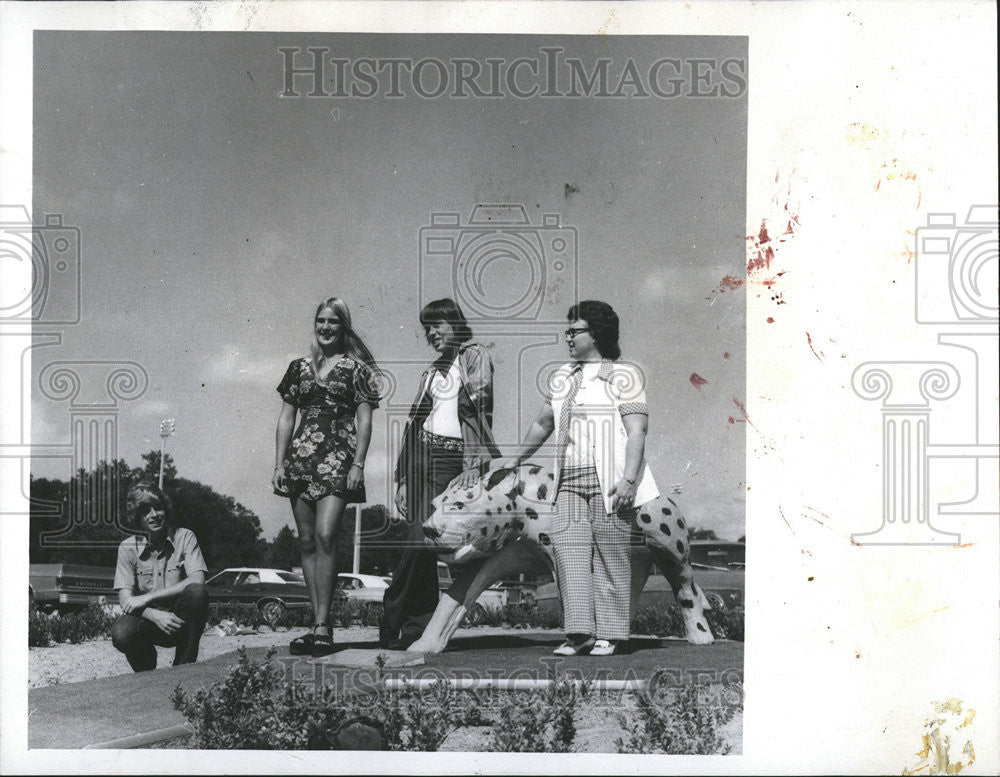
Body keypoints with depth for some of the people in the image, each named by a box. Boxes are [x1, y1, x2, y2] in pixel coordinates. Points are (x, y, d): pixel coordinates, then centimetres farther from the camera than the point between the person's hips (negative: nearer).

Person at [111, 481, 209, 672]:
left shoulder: (184, 537, -4)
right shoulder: (128, 548, -2)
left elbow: (197, 581, -18)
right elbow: (125, 600, -10)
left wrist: (147, 597, -23)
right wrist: (156, 615, -31)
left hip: (181, 620, 0)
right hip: (147, 619, 0)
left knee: (197, 592, -32)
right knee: (120, 635, -33)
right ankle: (147, 673, 2)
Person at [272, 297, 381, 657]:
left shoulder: (356, 368, 4)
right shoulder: (298, 368, 15)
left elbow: (364, 420, 0)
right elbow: (286, 418, 15)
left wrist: (358, 464, -9)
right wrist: (279, 463, 7)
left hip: (338, 459, -4)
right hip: (301, 457, 5)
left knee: (324, 535, -16)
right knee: (306, 541, 4)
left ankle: (323, 626, -15)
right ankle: (318, 624, 9)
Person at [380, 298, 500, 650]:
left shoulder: (475, 357, 5)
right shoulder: (433, 371, 24)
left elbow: (479, 408, -7)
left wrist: (474, 465, -18)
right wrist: (403, 479, 14)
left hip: (456, 459, -4)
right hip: (423, 454, 4)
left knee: (426, 542, -7)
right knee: (422, 539, -8)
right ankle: (415, 627, -3)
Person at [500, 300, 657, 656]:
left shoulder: (623, 376, 0)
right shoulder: (562, 377, 18)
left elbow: (637, 431, -8)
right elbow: (543, 422, 31)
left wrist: (628, 479, -18)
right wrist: (517, 457, 35)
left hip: (609, 480, -5)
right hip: (570, 480, 5)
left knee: (609, 555, -2)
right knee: (568, 547, -6)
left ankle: (608, 634, 5)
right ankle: (580, 632, -4)